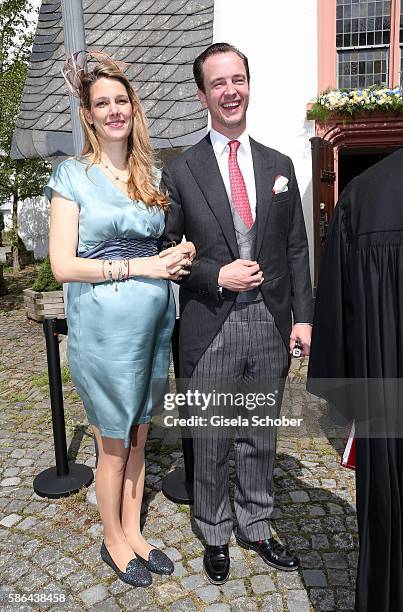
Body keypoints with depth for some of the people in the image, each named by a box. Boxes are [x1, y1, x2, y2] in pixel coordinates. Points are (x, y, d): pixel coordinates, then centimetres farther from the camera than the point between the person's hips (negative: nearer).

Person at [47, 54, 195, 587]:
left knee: (138, 439, 18)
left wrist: (179, 254, -4)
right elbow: (62, 264, -12)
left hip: (154, 323, 5)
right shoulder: (73, 175, -5)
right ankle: (113, 540, 36)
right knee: (114, 447, 11)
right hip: (103, 326, -5)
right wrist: (139, 267, -18)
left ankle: (133, 532, 39)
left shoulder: (152, 176, 10)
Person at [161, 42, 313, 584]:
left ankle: (256, 527, 39)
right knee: (211, 442, 12)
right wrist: (217, 276, -14)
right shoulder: (180, 172, -1)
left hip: (271, 324, 3)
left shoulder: (279, 166, 8)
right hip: (210, 328, -2)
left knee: (260, 436, 17)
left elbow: (296, 248, 8)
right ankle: (215, 535, 36)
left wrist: (302, 315, 2)